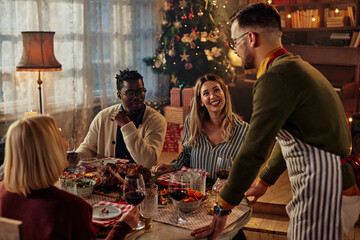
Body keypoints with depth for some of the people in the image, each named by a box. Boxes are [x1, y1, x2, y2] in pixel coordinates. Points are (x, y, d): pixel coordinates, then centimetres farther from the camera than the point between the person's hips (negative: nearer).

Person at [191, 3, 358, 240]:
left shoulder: (277, 76, -19)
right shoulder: (295, 66, 14)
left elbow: (253, 151, -20)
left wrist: (222, 210, -12)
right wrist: (264, 182, 31)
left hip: (322, 193, -10)